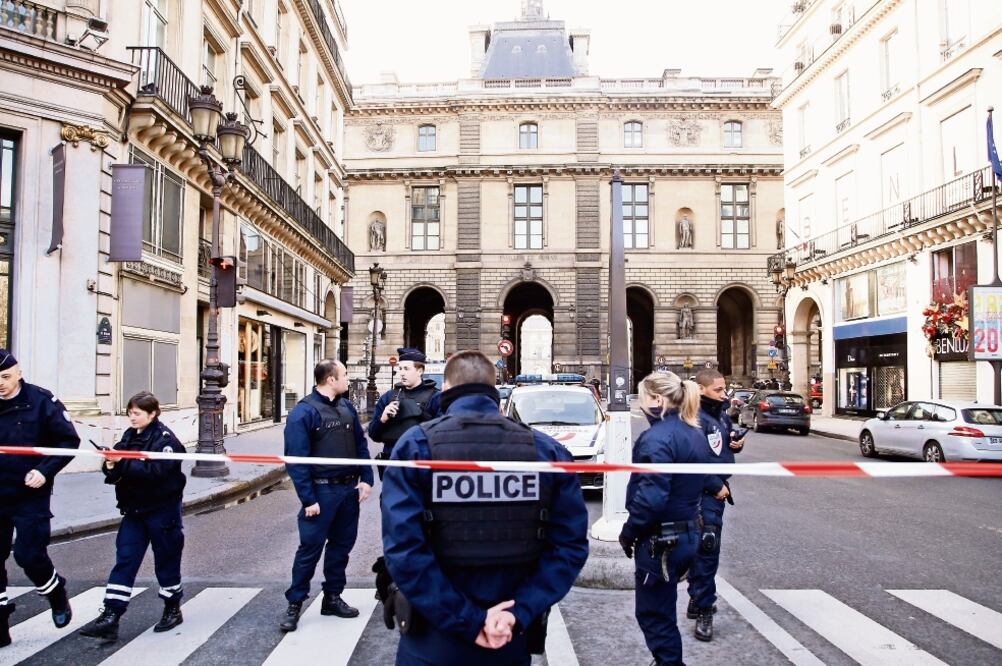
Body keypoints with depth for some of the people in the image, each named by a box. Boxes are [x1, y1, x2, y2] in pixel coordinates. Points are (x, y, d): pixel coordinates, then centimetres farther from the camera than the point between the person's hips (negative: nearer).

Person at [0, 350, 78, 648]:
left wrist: (45, 471, -18)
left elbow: (69, 440, -8)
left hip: (30, 496, -4)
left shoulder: (41, 401, -10)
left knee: (29, 555, -4)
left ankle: (57, 596, 27)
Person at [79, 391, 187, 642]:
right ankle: (110, 616, 5)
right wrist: (111, 465, -16)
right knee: (124, 560, 3)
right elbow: (120, 468, 6)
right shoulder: (130, 435, 7)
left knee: (166, 560, 8)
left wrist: (122, 463, -29)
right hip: (134, 508, 6)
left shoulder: (165, 439, -15)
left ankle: (173, 609, 25)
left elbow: (155, 471, -27)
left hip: (162, 509, -6)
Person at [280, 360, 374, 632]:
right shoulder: (303, 412, -12)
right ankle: (294, 604, 13)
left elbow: (361, 445, 12)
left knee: (341, 545, 13)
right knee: (310, 548, 0)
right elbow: (296, 459, -15)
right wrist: (308, 499, -17)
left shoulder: (347, 407, 8)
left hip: (349, 489, 6)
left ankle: (332, 597, 27)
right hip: (322, 490, -6)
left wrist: (366, 479, 1)